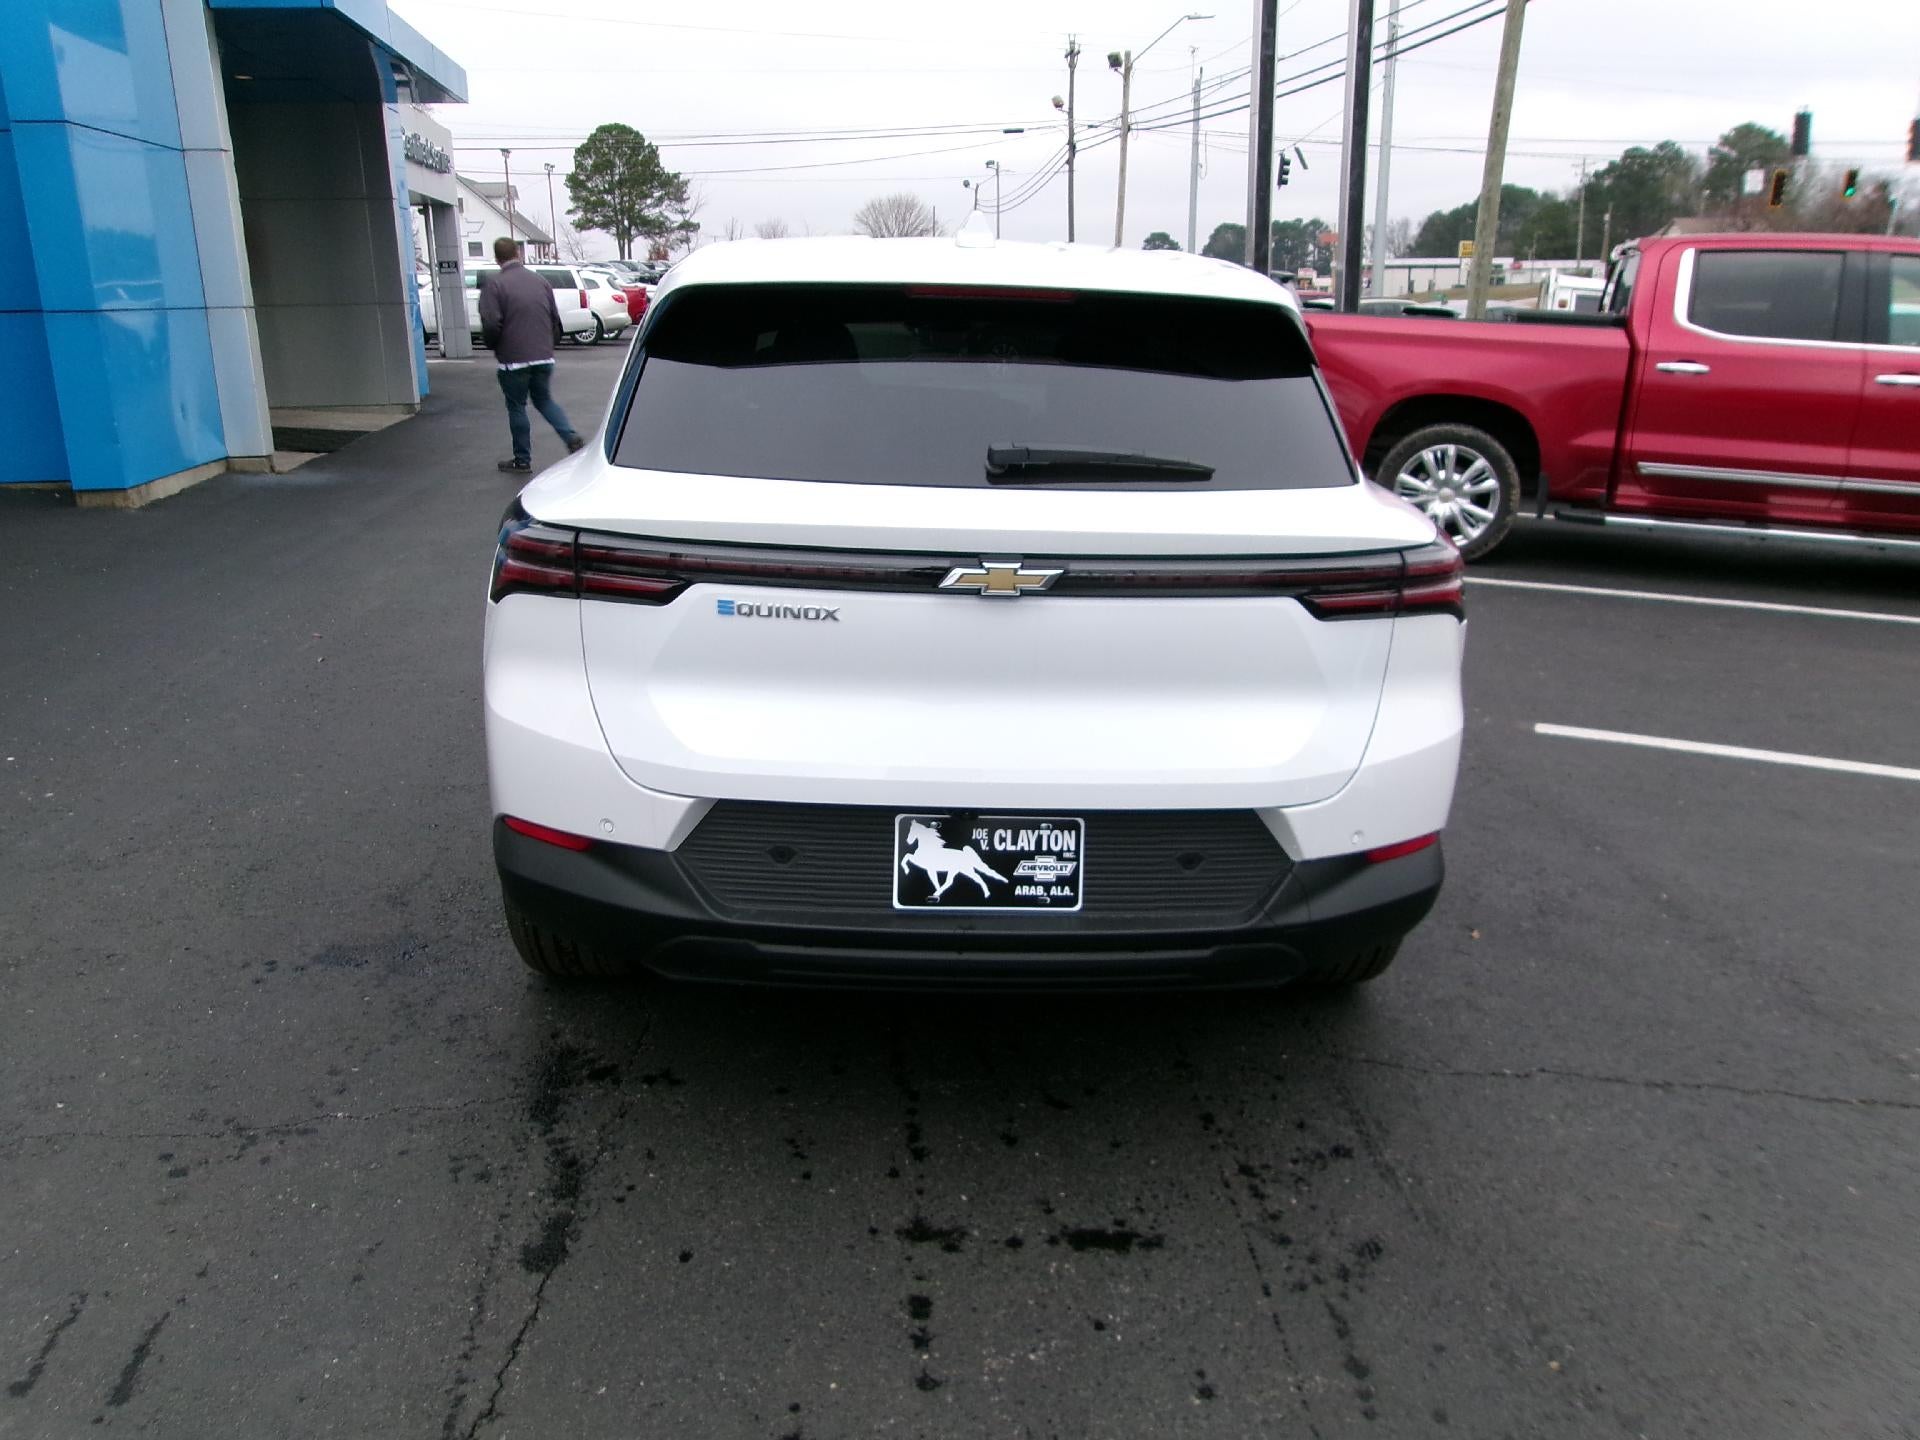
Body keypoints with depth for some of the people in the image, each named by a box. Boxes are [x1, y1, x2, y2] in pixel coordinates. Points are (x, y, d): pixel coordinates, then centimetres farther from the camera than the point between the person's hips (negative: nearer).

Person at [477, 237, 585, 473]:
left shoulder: (494, 283, -9)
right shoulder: (540, 281, 8)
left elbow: (491, 323, -16)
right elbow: (556, 319, 12)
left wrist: (493, 346, 3)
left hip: (514, 358, -5)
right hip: (544, 356, 5)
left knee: (516, 407, 8)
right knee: (544, 400, 20)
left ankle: (522, 460, 13)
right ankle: (572, 438, 0)